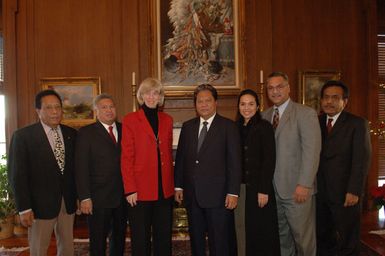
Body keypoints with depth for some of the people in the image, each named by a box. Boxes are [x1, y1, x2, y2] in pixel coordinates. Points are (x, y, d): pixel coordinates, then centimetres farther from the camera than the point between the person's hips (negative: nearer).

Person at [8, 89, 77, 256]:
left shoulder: (71, 134, 4)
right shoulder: (23, 136, -9)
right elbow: (17, 175, -10)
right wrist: (24, 208, -13)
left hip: (68, 202, 4)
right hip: (41, 203, -4)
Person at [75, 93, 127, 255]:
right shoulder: (86, 133, -4)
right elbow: (81, 168, -8)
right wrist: (84, 198, -13)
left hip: (123, 196, 4)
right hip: (98, 198, -3)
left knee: (119, 237, 17)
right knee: (98, 242, 9)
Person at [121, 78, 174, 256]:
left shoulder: (167, 120, 11)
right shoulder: (130, 120, -2)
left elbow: (169, 154, 13)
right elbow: (126, 157, -5)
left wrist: (172, 184, 6)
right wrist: (130, 189, -11)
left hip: (165, 190, 4)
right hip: (140, 190, -4)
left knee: (164, 238, 12)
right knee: (141, 240, 6)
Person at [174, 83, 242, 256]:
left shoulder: (228, 126, -2)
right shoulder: (187, 127, 10)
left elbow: (234, 162, -6)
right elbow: (180, 158, 12)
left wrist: (233, 192, -11)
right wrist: (178, 186, 7)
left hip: (217, 195, -4)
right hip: (192, 194, 4)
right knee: (196, 240, 15)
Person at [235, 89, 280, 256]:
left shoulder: (264, 127, -5)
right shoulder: (236, 128, 9)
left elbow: (269, 160, -10)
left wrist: (264, 190, -15)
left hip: (259, 188, -4)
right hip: (241, 188, 5)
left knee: (262, 233, 5)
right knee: (244, 233, 10)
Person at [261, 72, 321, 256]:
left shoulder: (305, 114, -6)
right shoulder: (265, 116, 10)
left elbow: (312, 151, -13)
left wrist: (304, 185, -18)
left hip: (297, 190, -5)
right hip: (272, 189, 5)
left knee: (303, 237, 6)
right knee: (281, 237, 15)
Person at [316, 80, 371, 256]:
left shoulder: (357, 124, -2)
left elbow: (361, 160, -9)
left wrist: (354, 191, -15)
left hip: (345, 194, -3)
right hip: (320, 193, 4)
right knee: (322, 240, 10)